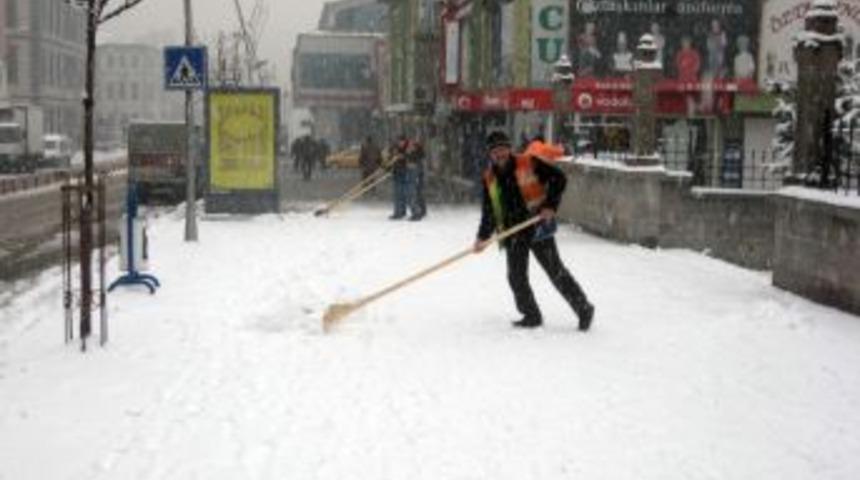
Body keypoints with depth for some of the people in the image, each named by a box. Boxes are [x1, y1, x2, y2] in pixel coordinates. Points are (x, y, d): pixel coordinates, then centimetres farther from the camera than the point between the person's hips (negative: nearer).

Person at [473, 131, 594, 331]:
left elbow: (559, 178, -6)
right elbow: (489, 210, 10)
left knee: (555, 271, -3)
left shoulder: (529, 163, -8)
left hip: (538, 227, -5)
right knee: (516, 277, 1)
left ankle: (583, 308, 9)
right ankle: (531, 316, 16)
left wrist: (550, 206, -14)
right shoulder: (489, 177, 6)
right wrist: (483, 236, 0)